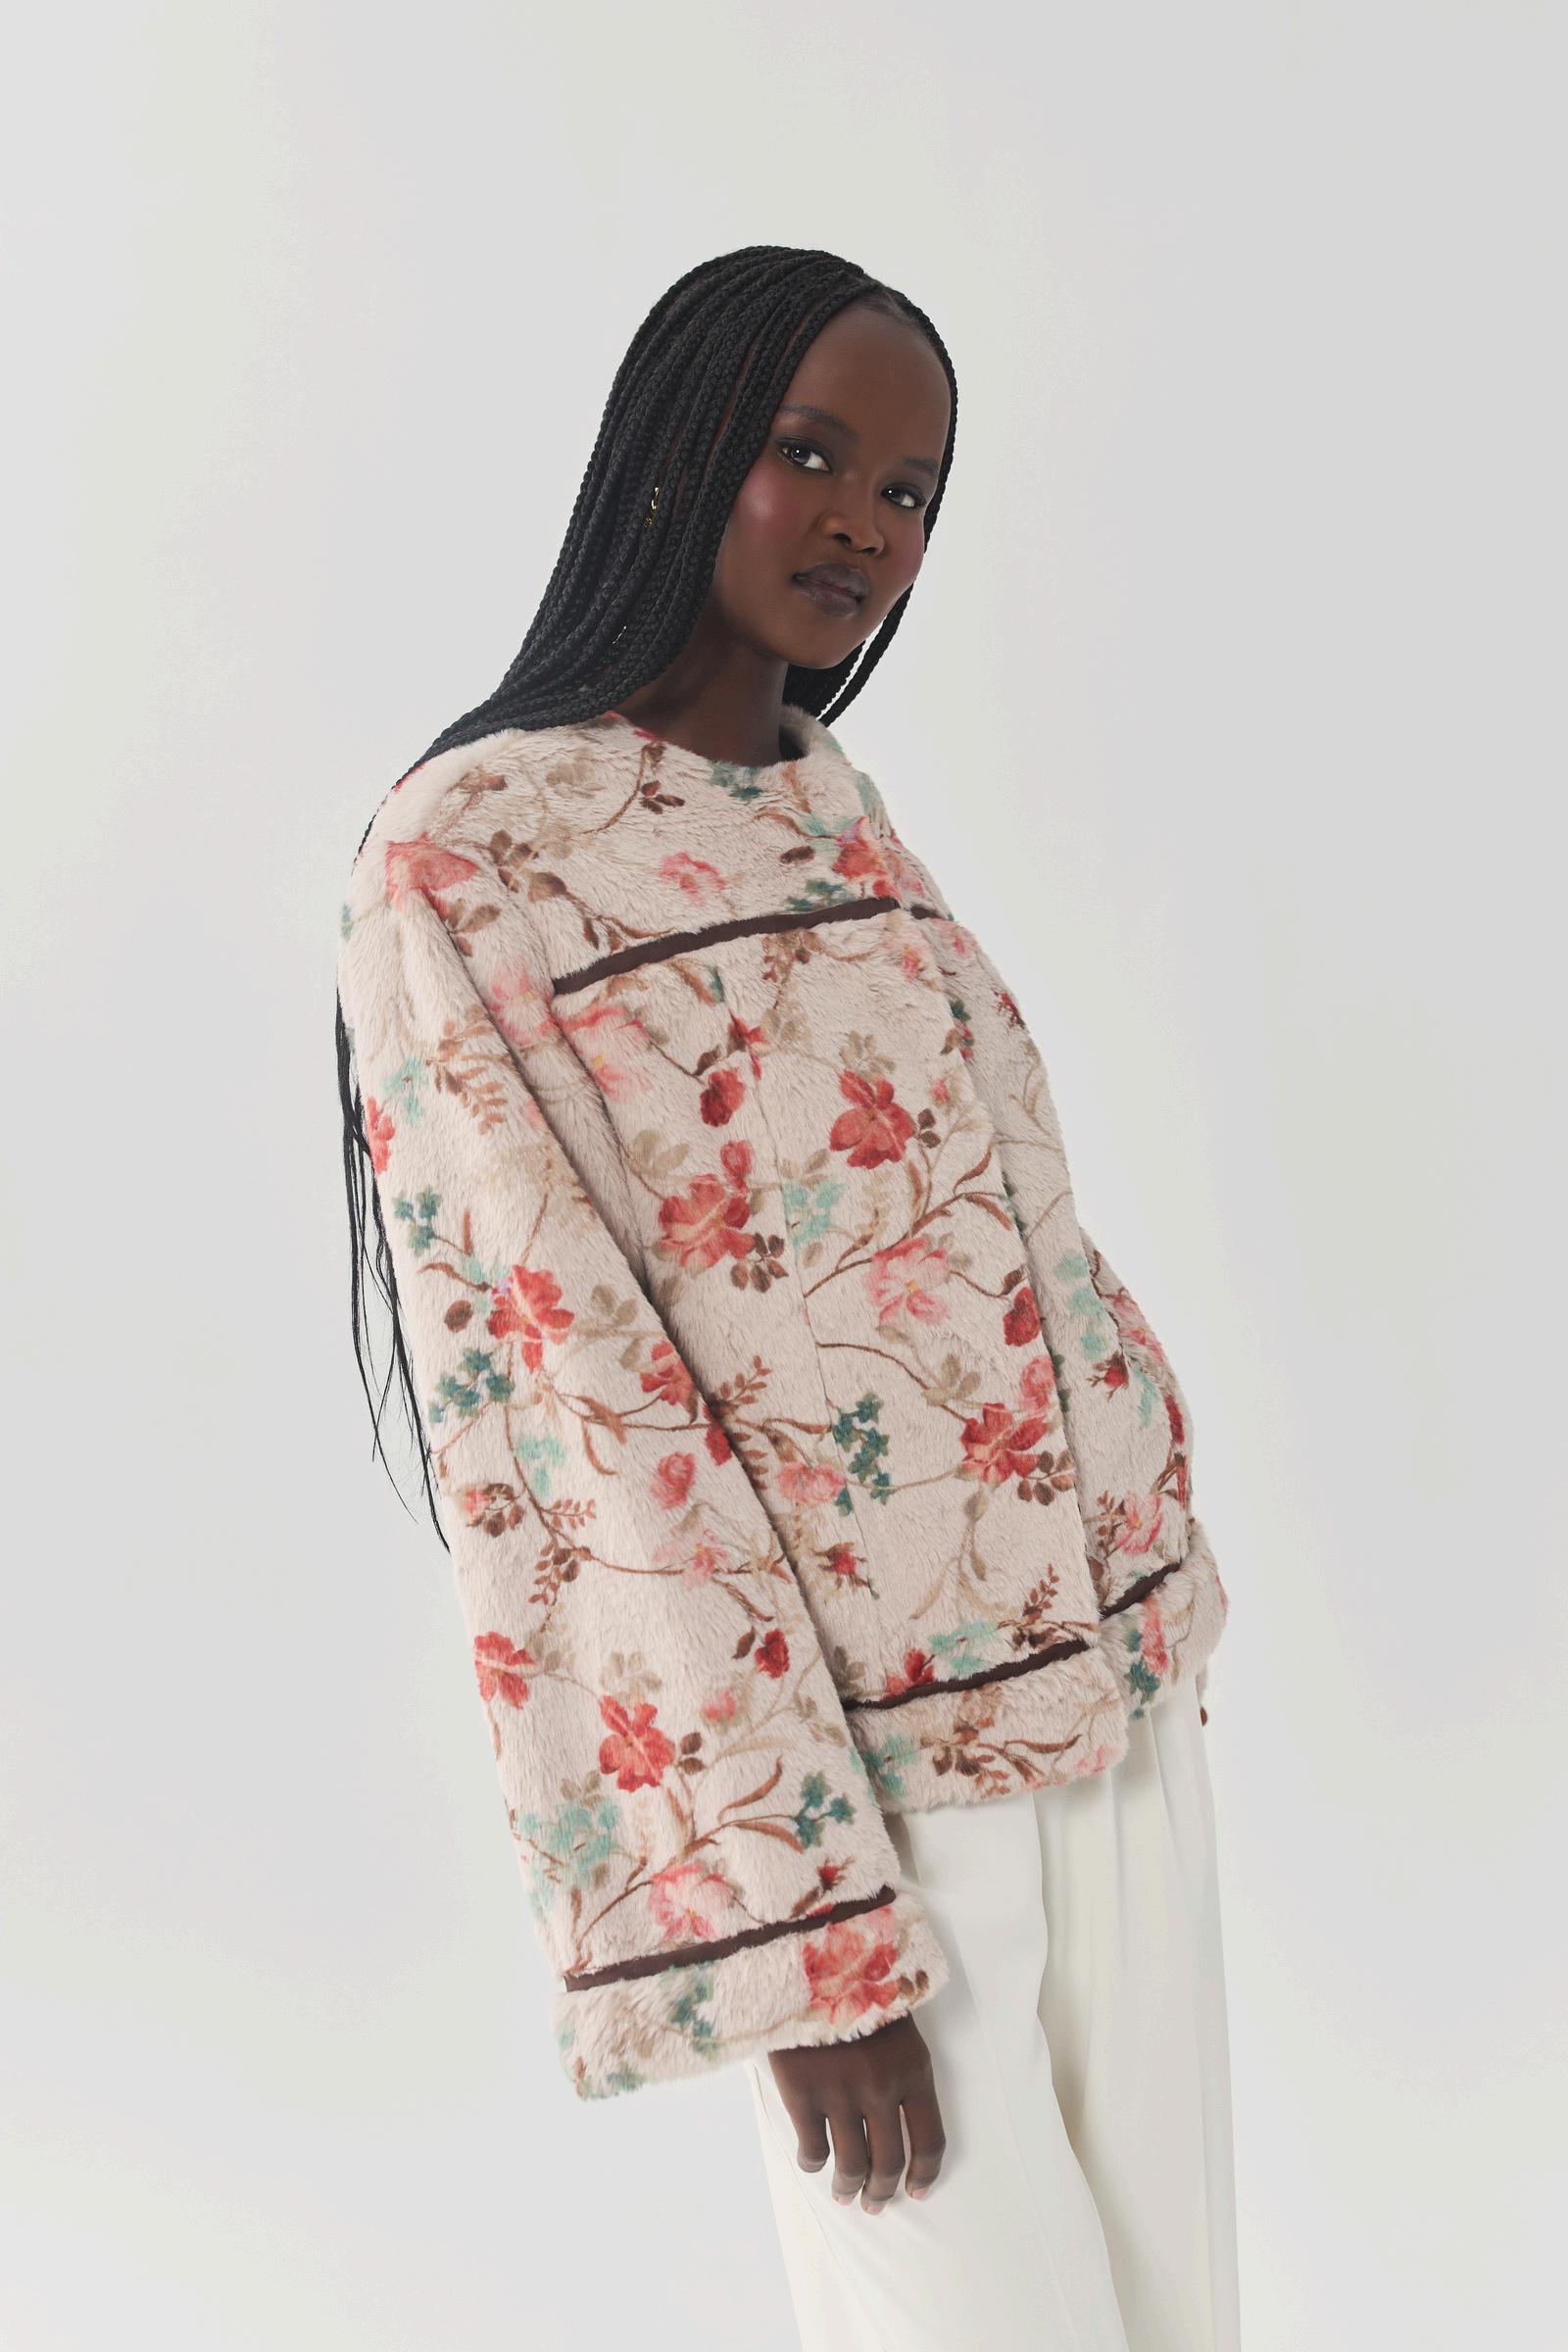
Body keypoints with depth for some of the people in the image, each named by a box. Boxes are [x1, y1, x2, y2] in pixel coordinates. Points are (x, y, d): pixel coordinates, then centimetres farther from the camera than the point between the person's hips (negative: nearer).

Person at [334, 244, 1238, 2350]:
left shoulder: (836, 817, 9)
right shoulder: (465, 861, -13)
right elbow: (565, 1406, -17)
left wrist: (1162, 1601, 15)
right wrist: (796, 1939, -17)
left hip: (1122, 1690, 7)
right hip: (854, 1762, -7)